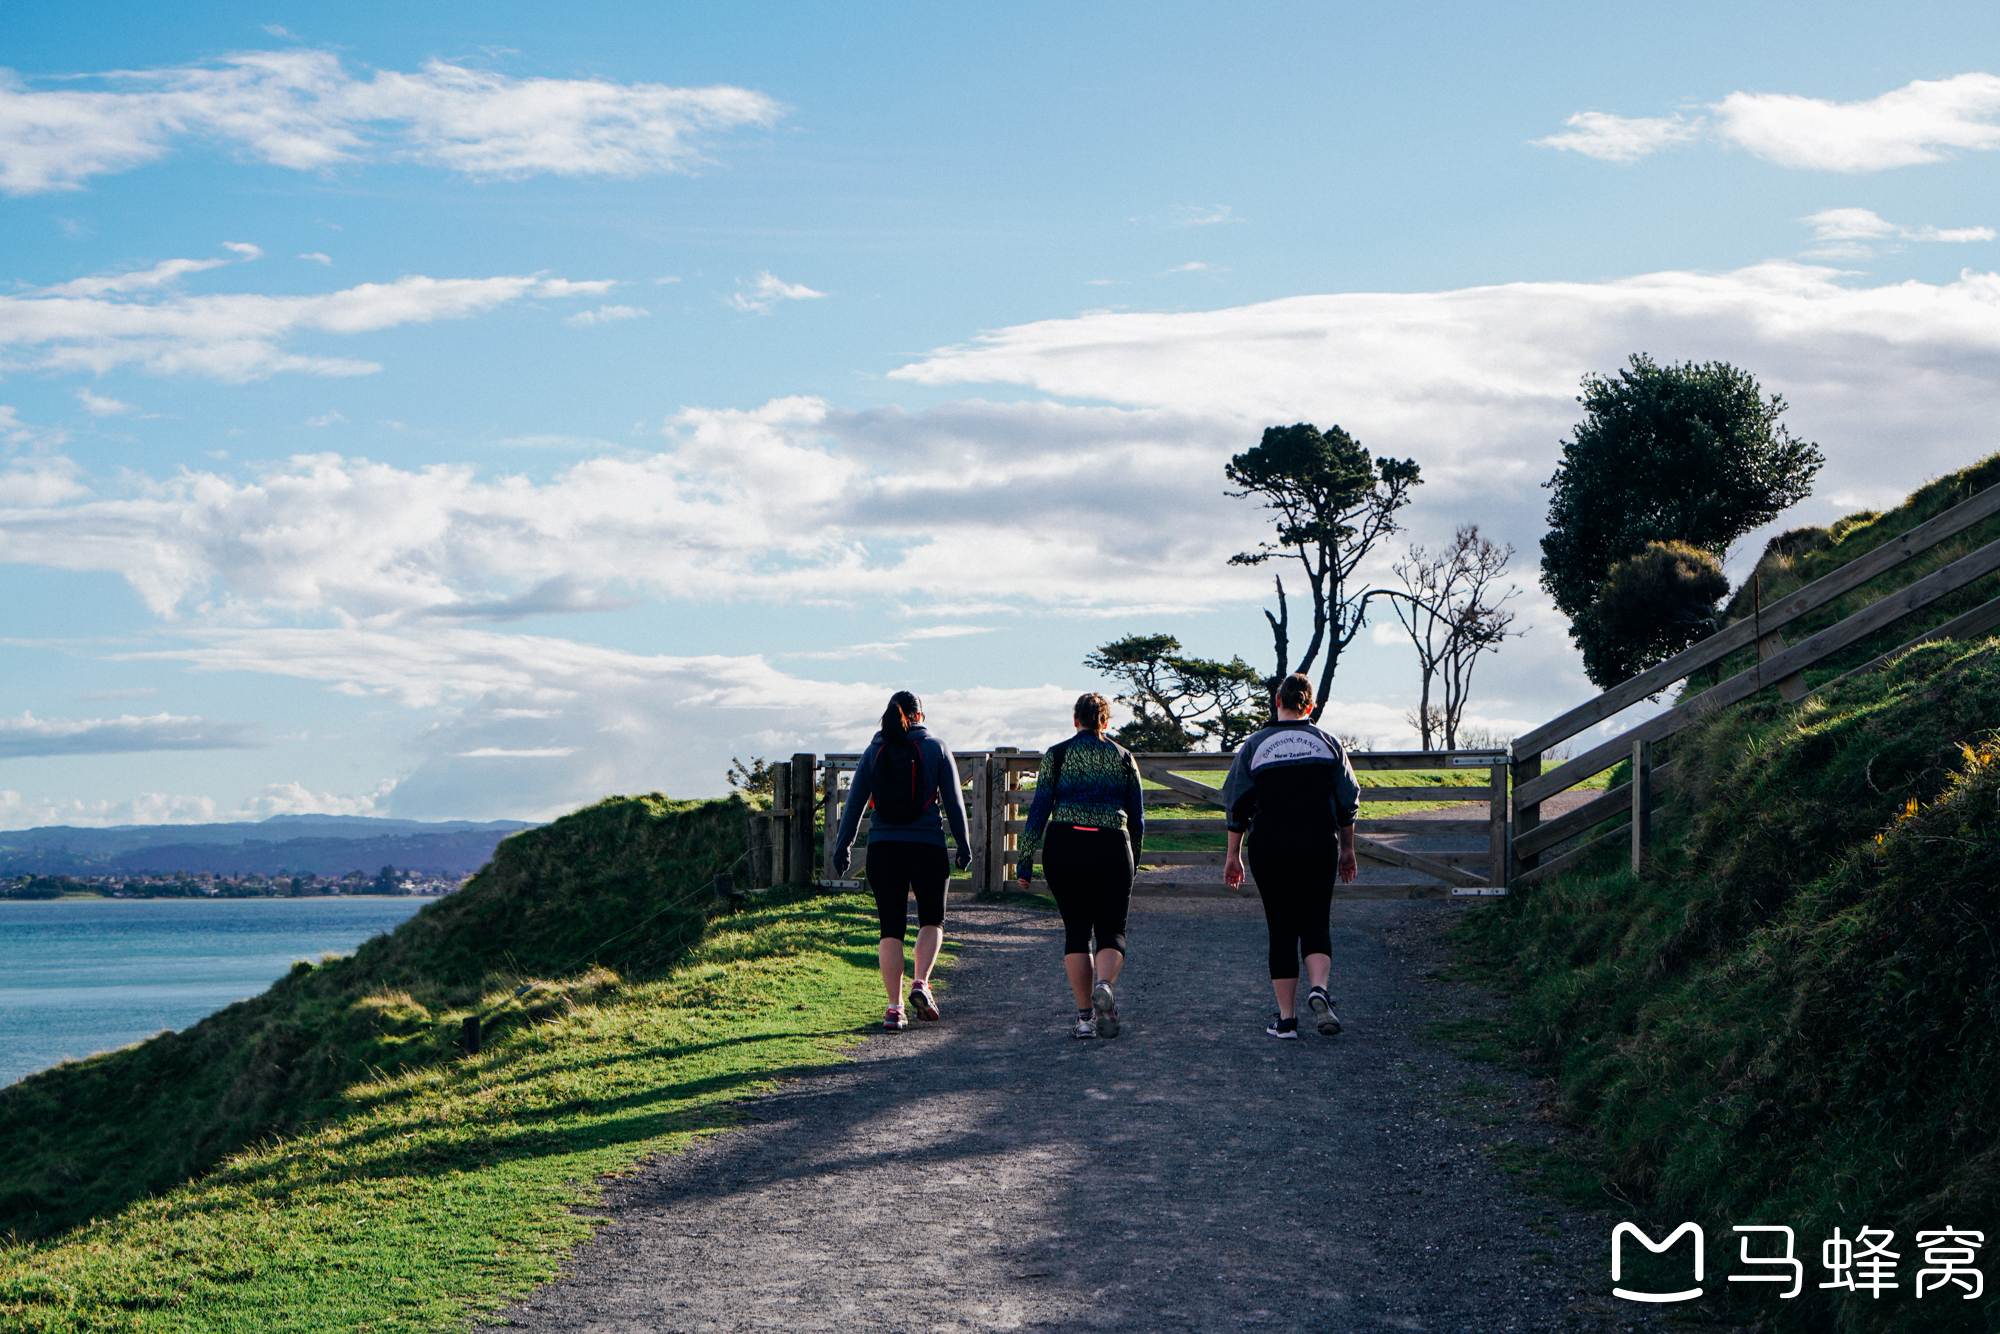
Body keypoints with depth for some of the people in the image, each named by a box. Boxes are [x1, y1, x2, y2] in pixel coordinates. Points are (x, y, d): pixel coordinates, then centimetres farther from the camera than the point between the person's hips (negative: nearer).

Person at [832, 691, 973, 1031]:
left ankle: (894, 1008, 0)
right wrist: (964, 845, 8)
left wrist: (841, 848, 9)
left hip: (883, 849, 1)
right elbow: (953, 801, 0)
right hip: (927, 847, -1)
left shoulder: (873, 752, 5)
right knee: (931, 921, 16)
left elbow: (854, 804, 4)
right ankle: (921, 983, -7)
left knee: (891, 929, 6)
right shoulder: (936, 748, 0)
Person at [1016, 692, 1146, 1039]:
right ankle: (1104, 984, -24)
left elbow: (1039, 809, 1)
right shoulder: (1124, 758, 11)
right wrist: (1132, 864, 24)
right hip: (1111, 848, 0)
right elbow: (1138, 819, 12)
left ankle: (1084, 1015, 3)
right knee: (1112, 932, 7)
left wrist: (1025, 859, 5)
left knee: (1075, 930, 10)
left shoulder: (1056, 754, 6)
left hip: (1063, 847, 0)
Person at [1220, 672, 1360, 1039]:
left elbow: (1237, 804, 2)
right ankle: (1319, 988, -16)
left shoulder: (1255, 745, 2)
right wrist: (1347, 850, 16)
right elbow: (1348, 802, 7)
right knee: (1315, 922, 11)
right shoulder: (1328, 743, 5)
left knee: (1282, 929, 4)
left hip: (1270, 847, -1)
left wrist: (1233, 855, 9)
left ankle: (1286, 1018, 3)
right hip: (1319, 847, 1)